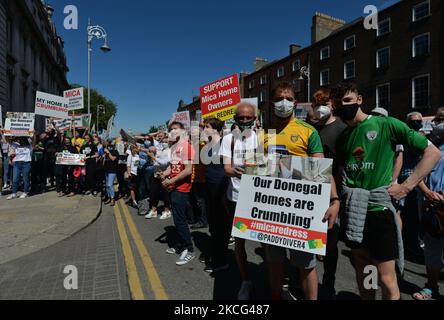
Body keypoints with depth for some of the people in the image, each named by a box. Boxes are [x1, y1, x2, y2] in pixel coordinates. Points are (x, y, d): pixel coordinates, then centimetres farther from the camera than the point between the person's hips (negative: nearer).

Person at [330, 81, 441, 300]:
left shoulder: (385, 124, -6)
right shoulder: (342, 137, 10)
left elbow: (433, 152, -6)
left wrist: (406, 187, -12)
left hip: (379, 209, -5)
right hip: (353, 211, 5)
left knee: (386, 280, 2)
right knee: (361, 271, 18)